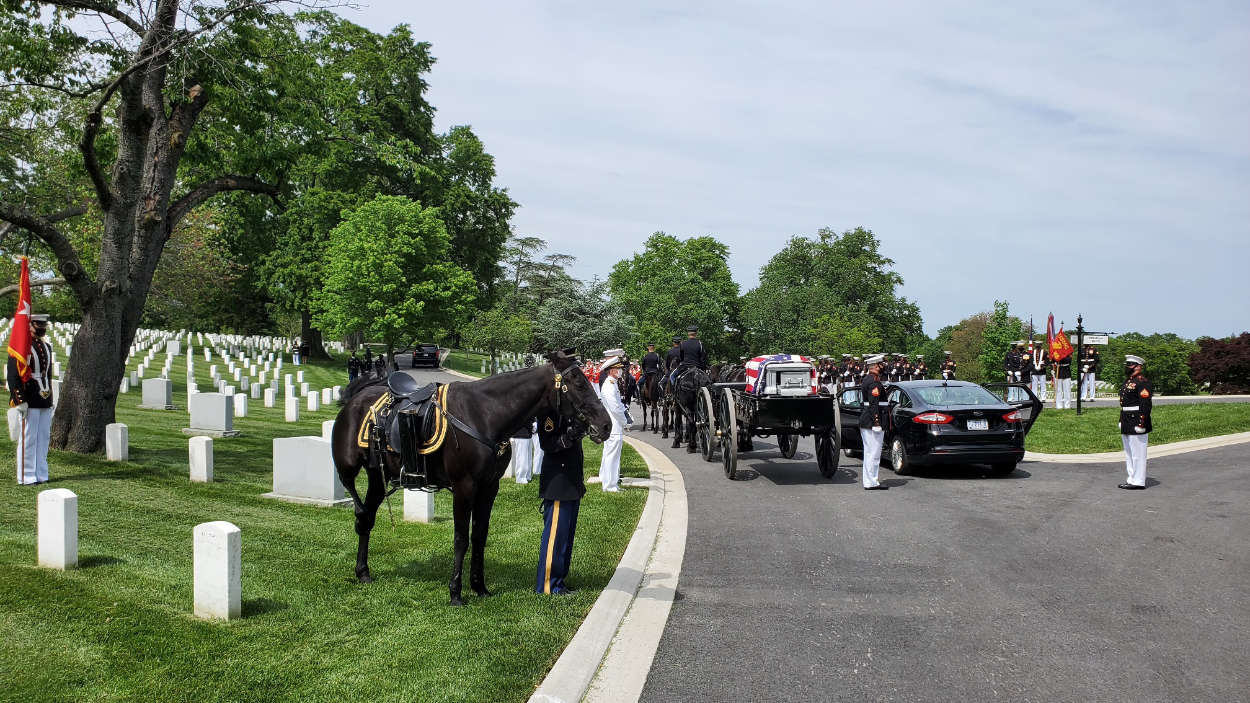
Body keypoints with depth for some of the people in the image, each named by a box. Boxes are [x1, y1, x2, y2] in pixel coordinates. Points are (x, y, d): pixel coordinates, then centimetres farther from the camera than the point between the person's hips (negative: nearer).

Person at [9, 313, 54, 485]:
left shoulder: (46, 347, 16)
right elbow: (13, 376, -13)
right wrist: (20, 401, -18)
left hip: (45, 402, 7)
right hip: (29, 403, -7)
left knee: (43, 438, 10)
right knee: (28, 439, -2)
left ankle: (41, 475, 16)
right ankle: (26, 477, 3)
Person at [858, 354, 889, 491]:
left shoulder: (867, 379, 17)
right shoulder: (874, 382, -16)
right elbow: (874, 404, -22)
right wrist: (876, 421, -24)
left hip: (865, 421, 11)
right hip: (872, 421, -11)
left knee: (869, 452, 16)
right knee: (874, 453, -6)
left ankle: (868, 479, 23)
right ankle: (871, 483, -4)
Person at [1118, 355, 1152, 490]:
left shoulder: (1142, 382, -14)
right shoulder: (1128, 381, 17)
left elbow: (1146, 404, -20)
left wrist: (1141, 423, -24)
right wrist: (1121, 421, 22)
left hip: (1136, 423, -10)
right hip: (1127, 425, 10)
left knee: (1137, 453, -5)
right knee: (1128, 452, 15)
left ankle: (1138, 482, 0)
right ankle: (1132, 479, 23)